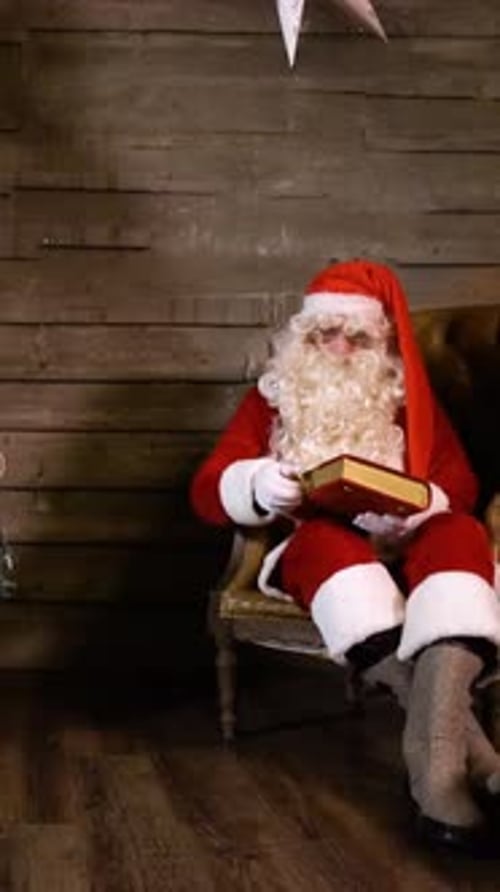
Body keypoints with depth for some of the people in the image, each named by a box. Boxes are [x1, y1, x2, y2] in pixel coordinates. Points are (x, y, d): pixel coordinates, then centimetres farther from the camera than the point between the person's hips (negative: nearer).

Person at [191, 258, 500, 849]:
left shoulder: (408, 397, 17)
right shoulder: (273, 397, 14)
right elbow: (207, 490, 4)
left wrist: (412, 506, -22)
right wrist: (257, 486, -21)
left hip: (402, 550, 2)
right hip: (311, 550, -1)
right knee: (328, 538, -38)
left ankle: (436, 750, -54)